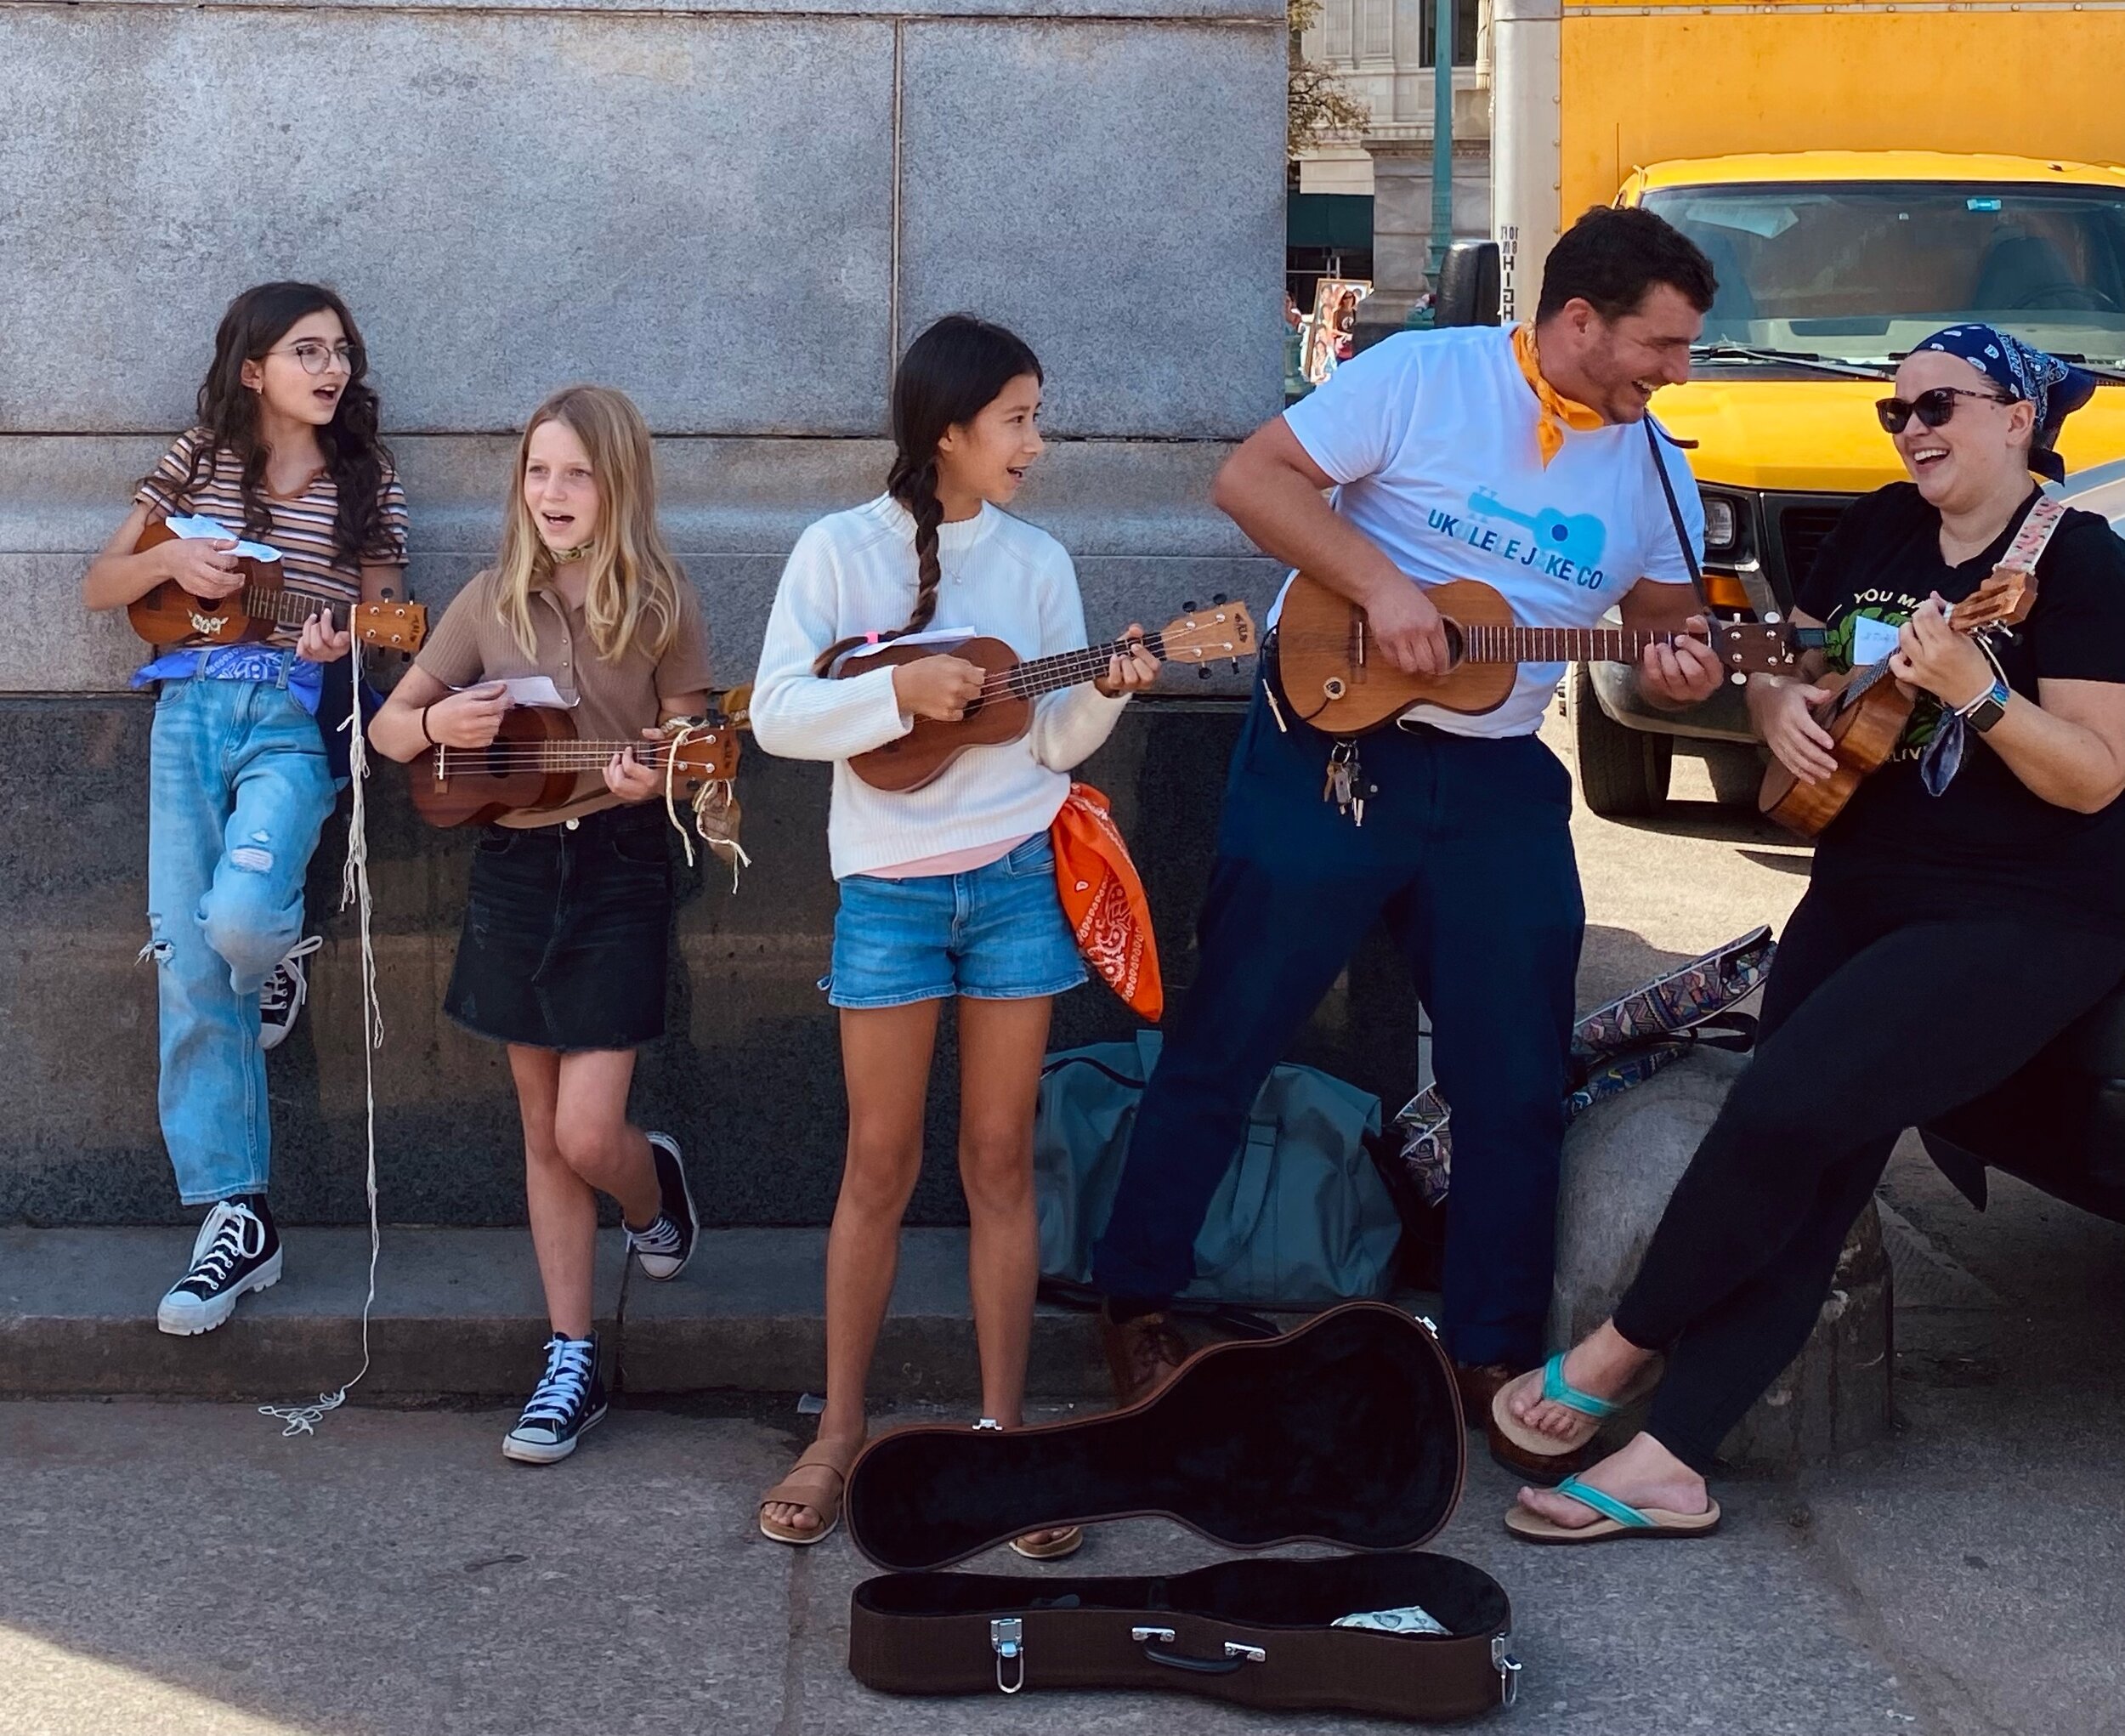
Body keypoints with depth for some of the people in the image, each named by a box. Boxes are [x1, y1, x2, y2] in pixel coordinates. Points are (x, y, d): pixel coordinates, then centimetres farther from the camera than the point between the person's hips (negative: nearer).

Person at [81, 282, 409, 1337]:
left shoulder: (367, 480, 7)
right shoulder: (199, 458, 10)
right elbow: (99, 588, 13)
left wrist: (340, 639, -13)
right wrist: (169, 561, -7)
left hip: (297, 721, -2)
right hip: (190, 713, 2)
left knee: (238, 919, -28)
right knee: (187, 969, -5)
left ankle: (278, 957, 13)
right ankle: (234, 1214, 1)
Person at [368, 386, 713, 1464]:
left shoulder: (660, 606, -5)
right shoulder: (491, 602, 1)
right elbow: (389, 727, 8)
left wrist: (659, 775, -21)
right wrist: (438, 724, -14)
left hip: (619, 871, -3)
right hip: (513, 870, 3)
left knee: (588, 1134, -8)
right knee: (544, 1135, 9)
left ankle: (654, 1186, 29)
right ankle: (573, 1361, 17)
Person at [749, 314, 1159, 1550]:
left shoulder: (1037, 560, 5)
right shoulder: (842, 551, -3)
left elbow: (1055, 744, 3)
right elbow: (775, 716, -9)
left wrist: (1109, 693, -16)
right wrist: (900, 690, -20)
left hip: (1016, 881, 2)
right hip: (890, 884, -2)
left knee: (1001, 1157, 5)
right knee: (882, 1163, 3)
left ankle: (1003, 1432, 13)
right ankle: (841, 1434, 15)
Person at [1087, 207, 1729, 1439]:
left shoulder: (1654, 469, 8)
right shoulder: (1424, 375, -8)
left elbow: (1665, 622, 14)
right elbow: (1253, 478, -11)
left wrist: (1677, 670, -10)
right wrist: (1381, 586, -21)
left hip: (1498, 782, 5)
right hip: (1333, 747, -5)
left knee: (1519, 1082, 6)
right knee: (1229, 1039, 2)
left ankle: (1495, 1348, 19)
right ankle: (1140, 1301, 16)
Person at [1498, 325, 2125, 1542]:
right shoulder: (1880, 529, 8)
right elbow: (1786, 663, 18)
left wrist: (1974, 688, -31)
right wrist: (1782, 704, -5)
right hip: (1863, 888, 7)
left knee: (1787, 1106, -21)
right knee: (1807, 1171, -2)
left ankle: (1626, 1346, -1)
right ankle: (1668, 1463, -4)